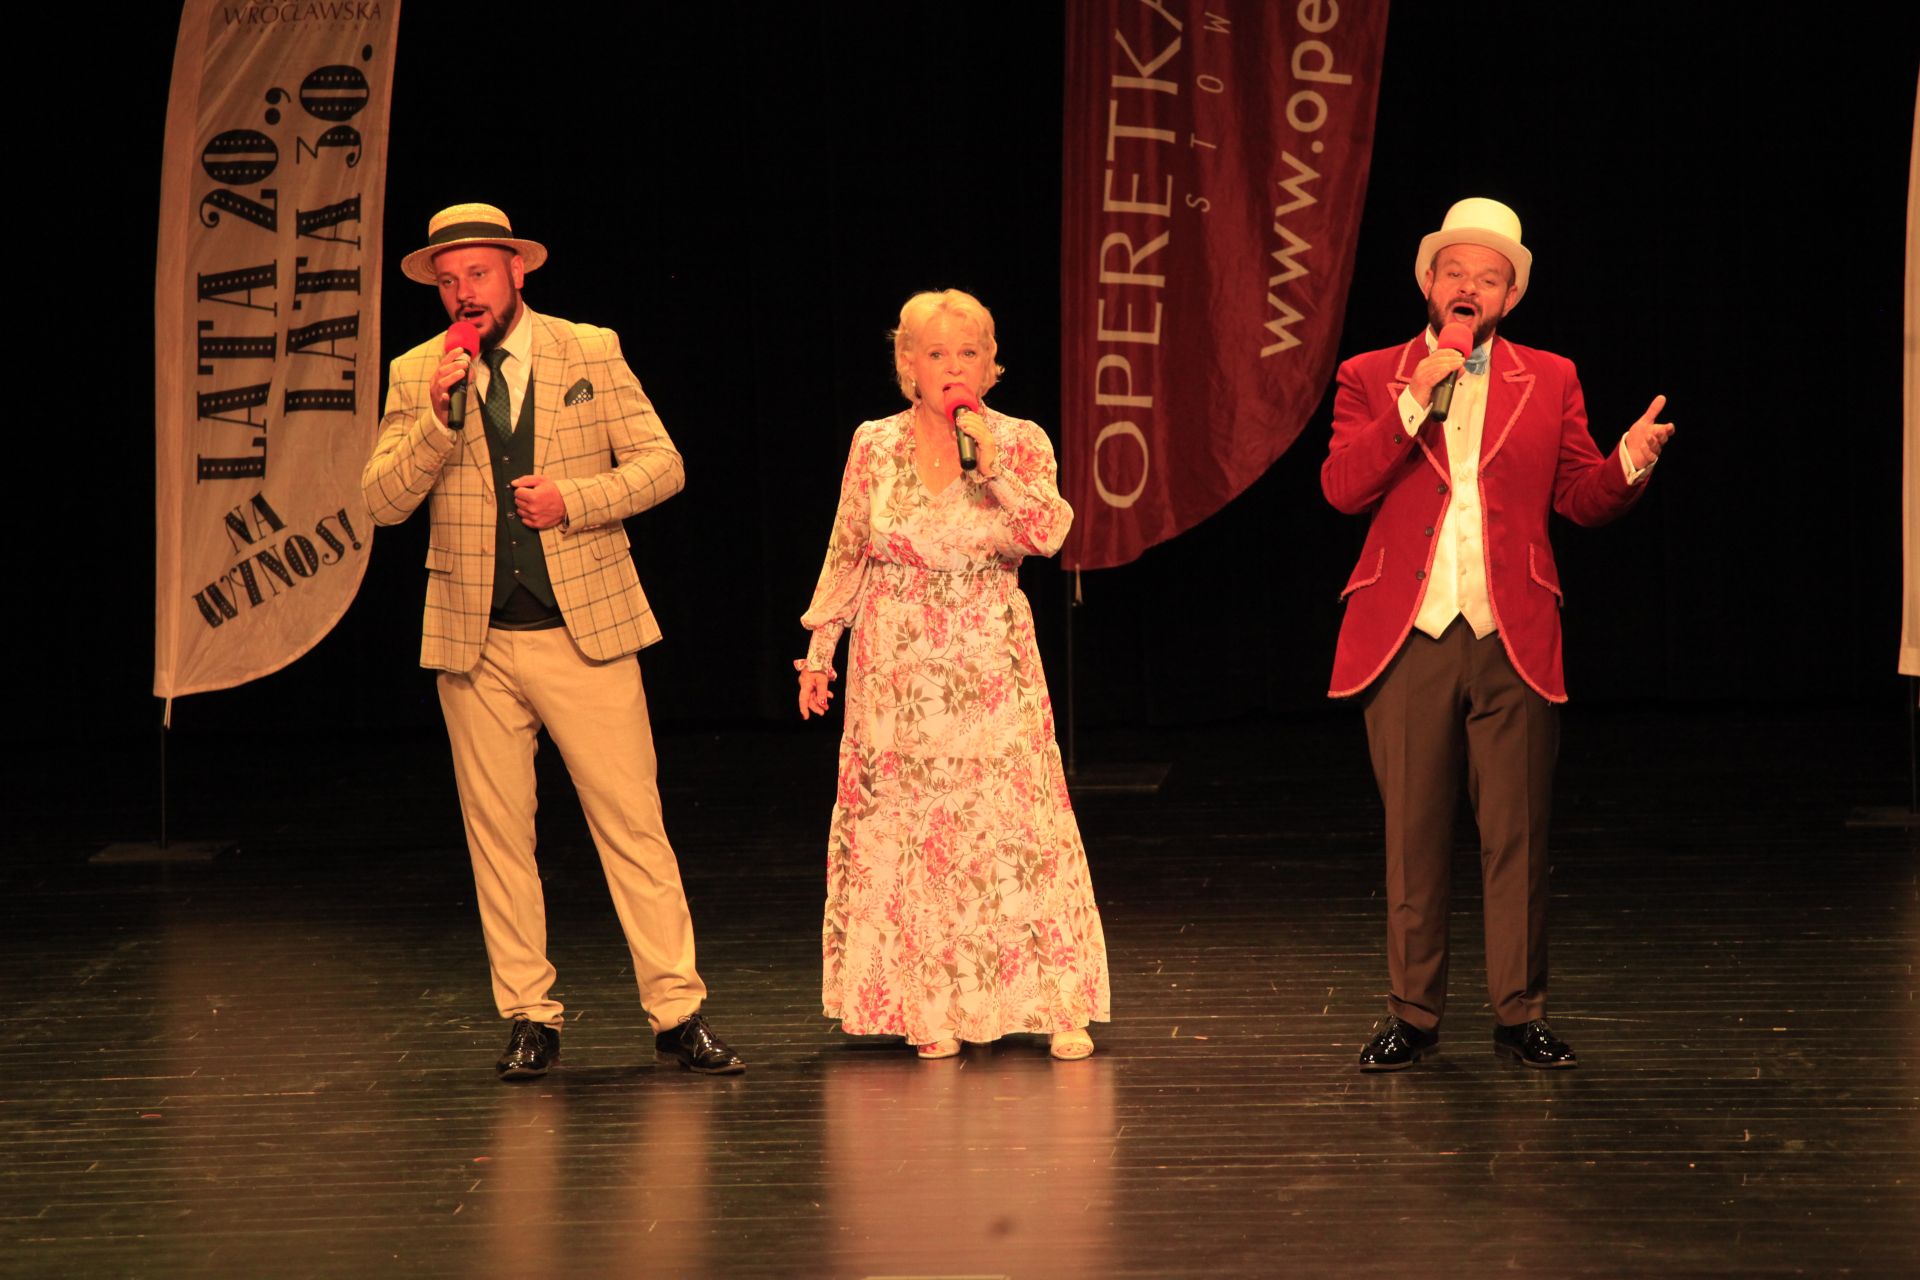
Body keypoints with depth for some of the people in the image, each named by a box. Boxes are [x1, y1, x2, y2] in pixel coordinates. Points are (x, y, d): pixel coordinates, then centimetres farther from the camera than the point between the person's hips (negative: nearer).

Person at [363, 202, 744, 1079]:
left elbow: (661, 464, 3)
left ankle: (678, 1015, 2)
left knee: (634, 826, -3)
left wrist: (574, 499, -13)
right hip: (476, 644, 1)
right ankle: (531, 1019, 14)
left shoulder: (591, 352, 4)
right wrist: (438, 416, -15)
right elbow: (382, 499, -1)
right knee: (498, 837, 4)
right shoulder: (416, 376, 6)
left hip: (585, 635, -1)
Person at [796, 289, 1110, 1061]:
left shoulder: (1020, 444, 1)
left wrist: (995, 466, -20)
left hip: (992, 673, -1)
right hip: (897, 673, 1)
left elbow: (1049, 535, -13)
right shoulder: (874, 446, 4)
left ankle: (1061, 1008, 0)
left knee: (1015, 824, -5)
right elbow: (846, 555, 10)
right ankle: (931, 1011, 8)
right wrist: (819, 648, 8)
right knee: (904, 831, 0)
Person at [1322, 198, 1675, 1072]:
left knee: (1516, 837, 2)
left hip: (1511, 642, 1)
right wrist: (1414, 405, -12)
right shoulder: (1371, 379, 8)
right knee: (1412, 837, 5)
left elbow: (1580, 498, 7)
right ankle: (1412, 1016, 13)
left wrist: (1628, 464, -14)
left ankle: (1520, 1016, 10)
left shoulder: (1549, 381, 11)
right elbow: (1341, 488, -5)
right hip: (1409, 640, 0)